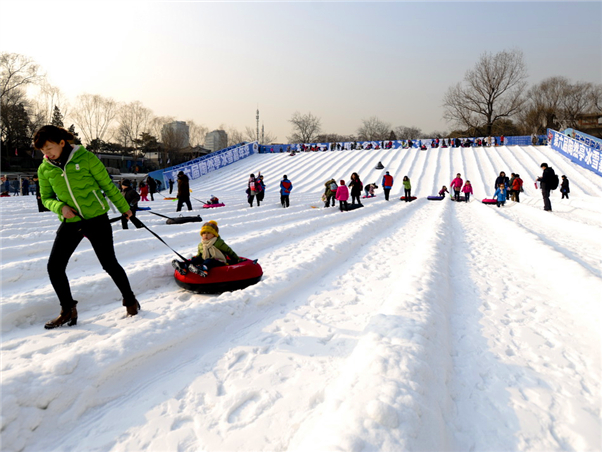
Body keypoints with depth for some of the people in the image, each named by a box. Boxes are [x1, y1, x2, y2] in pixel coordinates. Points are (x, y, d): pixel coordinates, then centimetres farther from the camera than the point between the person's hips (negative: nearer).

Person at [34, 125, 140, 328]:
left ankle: (130, 300, 21)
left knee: (109, 264, -1)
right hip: (70, 222, 4)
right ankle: (68, 311, 17)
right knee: (54, 267, -1)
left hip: (96, 218, -4)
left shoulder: (85, 158, -9)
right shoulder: (44, 169, 3)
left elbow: (107, 185, -1)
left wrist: (124, 208, 8)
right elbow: (46, 198, 12)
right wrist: (60, 207, -11)